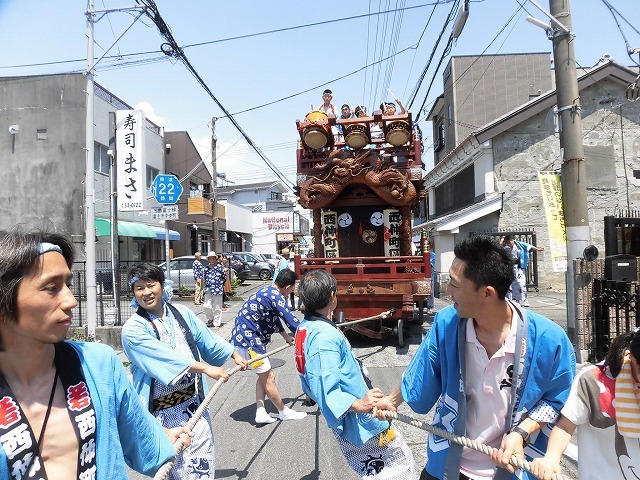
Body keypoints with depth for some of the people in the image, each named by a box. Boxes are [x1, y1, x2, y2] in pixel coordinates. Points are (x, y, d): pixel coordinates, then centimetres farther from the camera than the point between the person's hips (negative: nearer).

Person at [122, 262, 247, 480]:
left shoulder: (181, 313, 2)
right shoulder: (133, 329, -13)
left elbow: (206, 339, 13)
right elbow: (164, 355, -25)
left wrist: (235, 355, 20)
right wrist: (205, 368, -30)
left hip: (194, 402, 4)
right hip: (163, 411, -4)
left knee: (202, 461, 12)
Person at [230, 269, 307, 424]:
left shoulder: (268, 292, 11)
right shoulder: (276, 296, -18)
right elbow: (291, 320, -19)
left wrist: (287, 337, 25)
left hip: (243, 337, 10)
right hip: (248, 340, -10)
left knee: (264, 375, 18)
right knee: (269, 378, 3)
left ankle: (260, 413, 19)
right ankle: (284, 412, 17)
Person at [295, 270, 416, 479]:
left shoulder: (304, 328, 2)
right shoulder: (325, 336, -28)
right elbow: (327, 392, -33)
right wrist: (357, 404, -47)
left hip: (344, 423, 10)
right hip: (360, 422, -10)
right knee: (402, 462, 7)